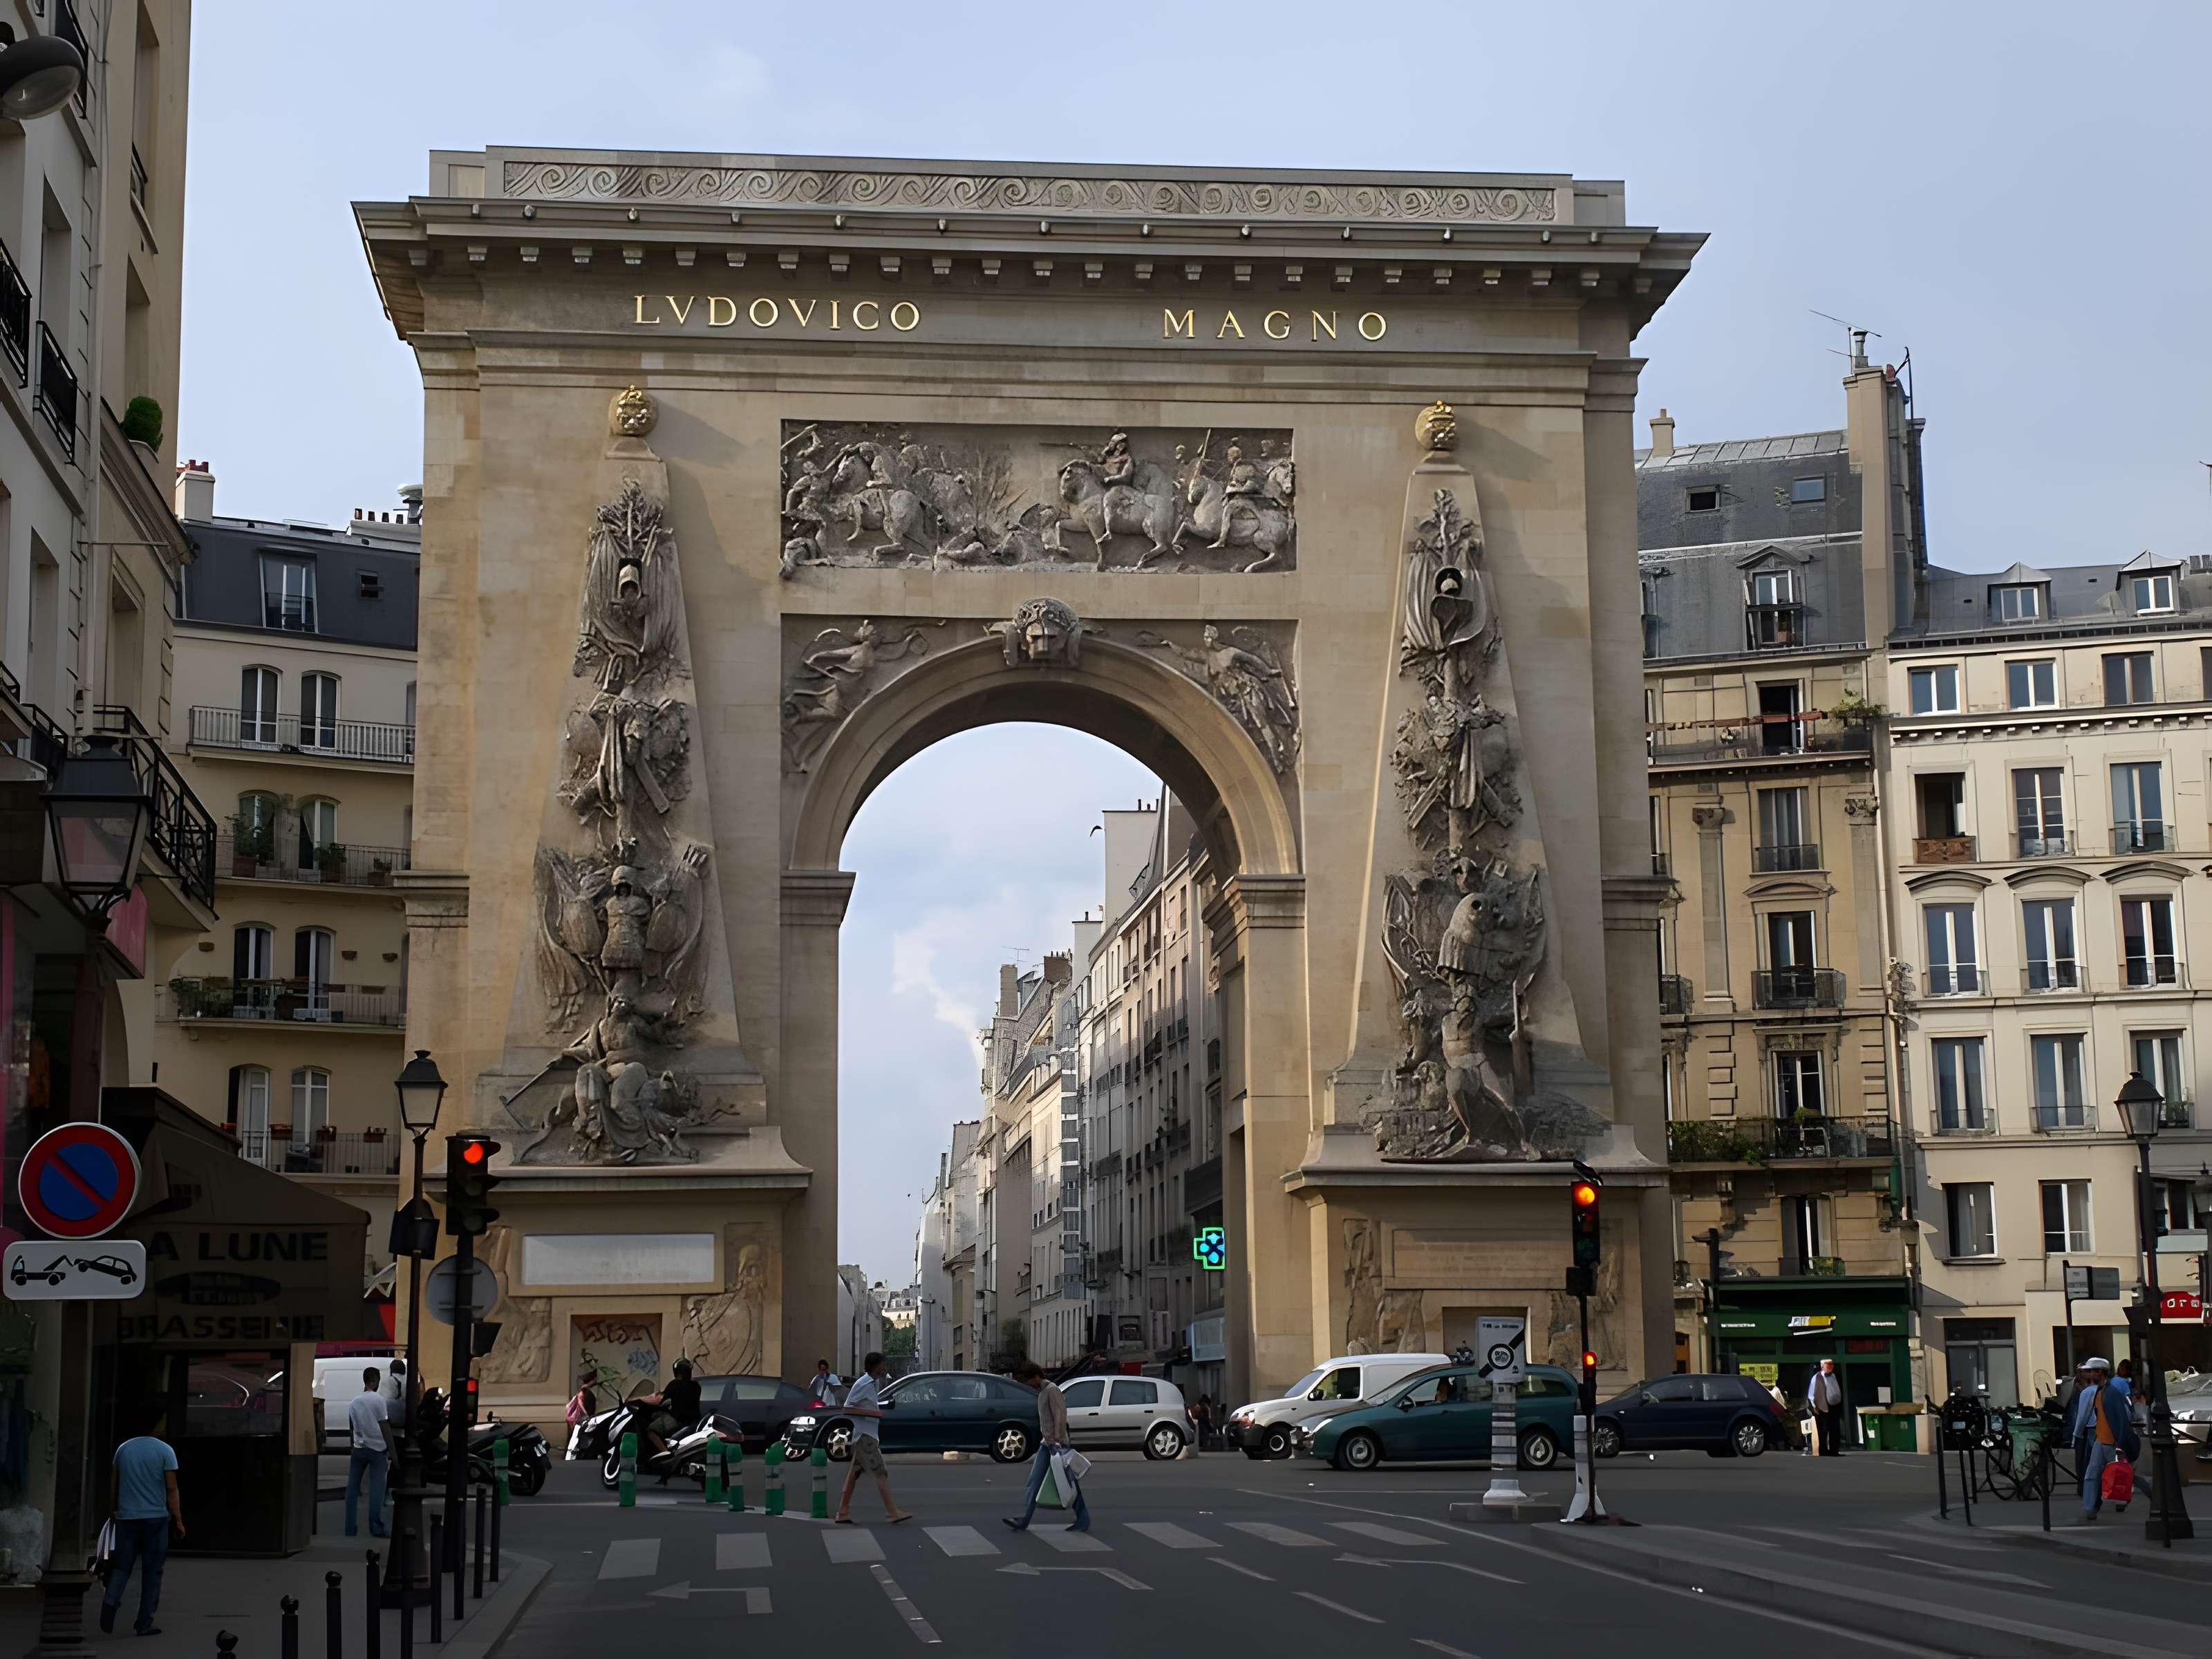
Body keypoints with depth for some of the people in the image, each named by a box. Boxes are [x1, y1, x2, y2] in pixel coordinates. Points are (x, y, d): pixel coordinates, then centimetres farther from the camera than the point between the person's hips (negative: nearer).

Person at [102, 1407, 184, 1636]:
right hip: (155, 1518, -3)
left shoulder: (123, 1449, 7)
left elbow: (115, 1485, 14)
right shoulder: (164, 1451, -5)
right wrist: (178, 1520, -2)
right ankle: (145, 1623, 4)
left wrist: (116, 1511, 25)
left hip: (127, 1517, 3)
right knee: (152, 1571, 4)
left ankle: (110, 1602, -19)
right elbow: (171, 1489, -6)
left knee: (121, 1566, 8)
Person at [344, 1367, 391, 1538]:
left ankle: (349, 1528, 5)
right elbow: (384, 1427, -8)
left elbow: (352, 1426, 14)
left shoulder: (354, 1402, 8)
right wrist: (391, 1450, -4)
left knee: (352, 1489, 6)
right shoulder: (378, 1400, -8)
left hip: (358, 1448, 4)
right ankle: (376, 1528, -6)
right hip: (377, 1449, -4)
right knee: (376, 1489, -3)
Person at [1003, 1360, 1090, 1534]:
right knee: (1034, 1482, 2)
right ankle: (1024, 1520, -1)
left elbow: (1060, 1415, -20)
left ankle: (1083, 1521, 4)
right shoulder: (1041, 1392, 16)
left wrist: (1058, 1440, -24)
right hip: (1046, 1443, 9)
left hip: (1056, 1443, -9)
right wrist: (1047, 1440, 17)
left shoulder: (1051, 1390, -12)